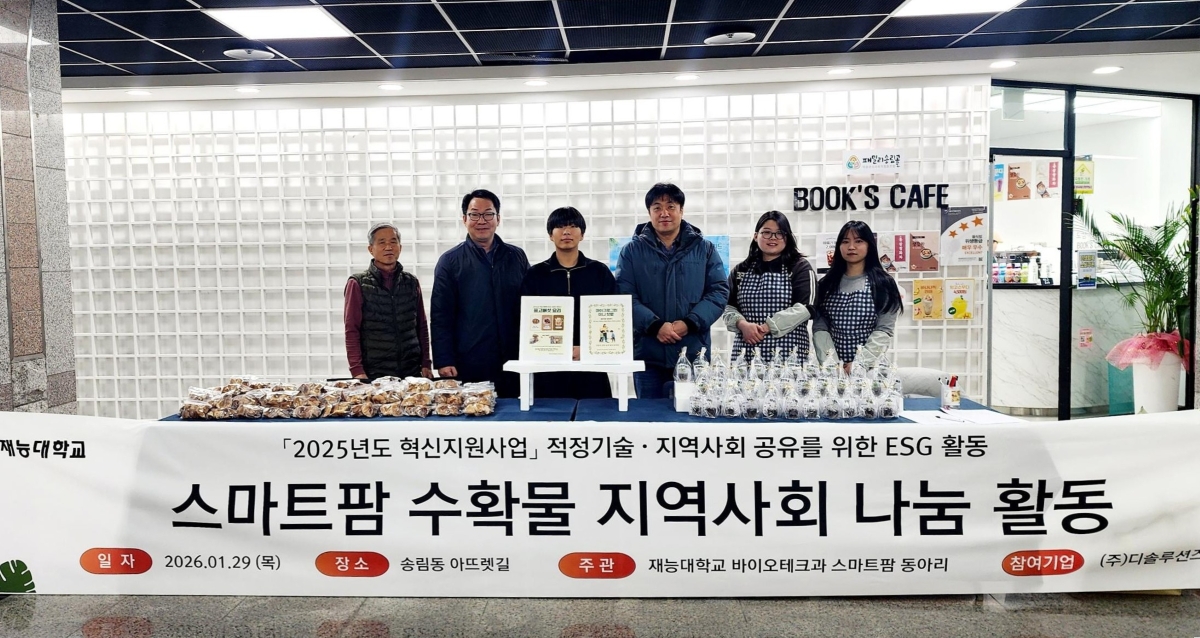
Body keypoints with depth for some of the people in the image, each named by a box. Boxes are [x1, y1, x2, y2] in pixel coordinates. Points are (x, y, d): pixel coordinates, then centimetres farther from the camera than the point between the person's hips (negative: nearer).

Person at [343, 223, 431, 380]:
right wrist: (357, 370, -12)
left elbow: (422, 327, 11)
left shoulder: (411, 283, 9)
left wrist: (426, 364, 4)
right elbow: (352, 331, -5)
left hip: (412, 371, 3)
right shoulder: (358, 284, -1)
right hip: (374, 373, -3)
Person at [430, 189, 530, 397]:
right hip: (468, 367, -2)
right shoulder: (450, 261, 2)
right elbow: (440, 316, -1)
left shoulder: (517, 257, 9)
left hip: (513, 363, 3)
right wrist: (444, 361, -8)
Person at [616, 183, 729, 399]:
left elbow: (719, 291, 1)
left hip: (694, 353, 0)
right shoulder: (632, 251, 5)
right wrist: (655, 326, -17)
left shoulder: (705, 249, 7)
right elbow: (624, 296, -3)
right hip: (648, 353, 0)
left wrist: (689, 323, -13)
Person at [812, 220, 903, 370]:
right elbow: (819, 327, 2)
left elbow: (884, 330, -5)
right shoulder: (826, 285, 8)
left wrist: (859, 363, -15)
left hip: (871, 367, -2)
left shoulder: (883, 284, 2)